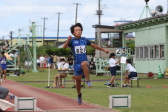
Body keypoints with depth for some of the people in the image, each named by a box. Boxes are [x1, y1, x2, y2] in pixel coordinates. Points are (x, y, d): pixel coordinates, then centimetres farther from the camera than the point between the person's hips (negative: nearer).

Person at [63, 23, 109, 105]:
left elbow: (93, 45, 21)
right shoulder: (72, 41, -4)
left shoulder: (84, 40, 5)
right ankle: (79, 95, 32)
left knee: (84, 64, -38)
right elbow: (64, 47, -22)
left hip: (85, 61, 0)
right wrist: (68, 40, -40)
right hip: (77, 63, 0)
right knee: (78, 80, 7)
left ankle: (88, 81, -32)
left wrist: (103, 50, 29)